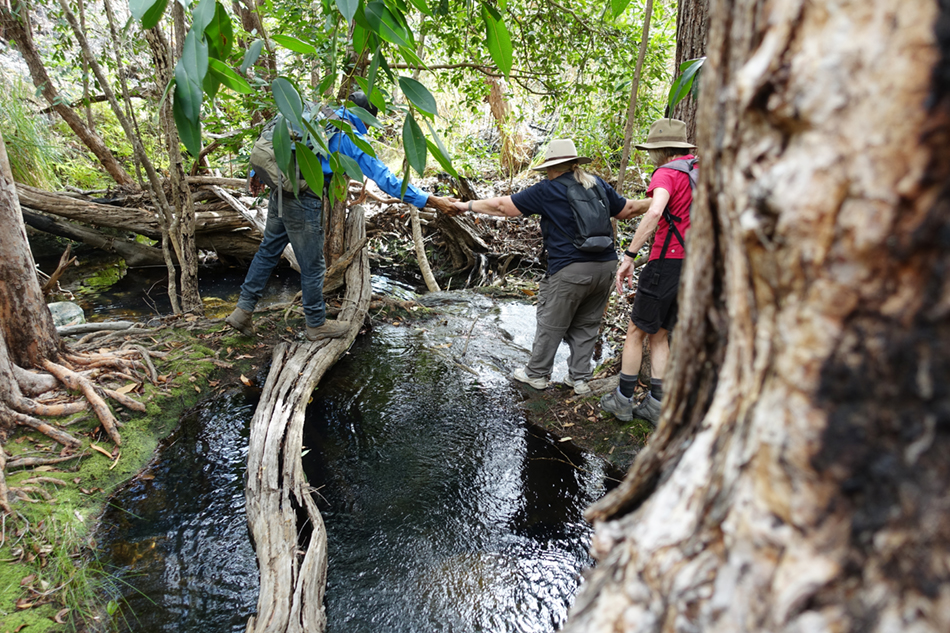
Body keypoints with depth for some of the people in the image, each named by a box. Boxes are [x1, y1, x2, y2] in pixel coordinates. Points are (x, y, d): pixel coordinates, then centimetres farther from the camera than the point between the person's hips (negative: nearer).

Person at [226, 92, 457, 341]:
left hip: (280, 192, 8)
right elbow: (384, 177, -16)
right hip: (304, 202, -8)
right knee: (312, 265, 6)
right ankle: (316, 325, 22)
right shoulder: (351, 138, -10)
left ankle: (242, 311, 24)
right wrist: (430, 200, -15)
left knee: (268, 252, 19)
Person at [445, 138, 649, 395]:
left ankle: (537, 374, 26)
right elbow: (627, 209, 21)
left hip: (570, 269, -6)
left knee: (551, 324, 11)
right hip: (606, 266, 6)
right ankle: (580, 378, 24)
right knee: (586, 325, 18)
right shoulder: (598, 185, 9)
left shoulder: (546, 191, -6)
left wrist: (468, 205, 9)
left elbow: (502, 206, -2)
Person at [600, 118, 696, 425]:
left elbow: (655, 212, -30)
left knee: (636, 331, 6)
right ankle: (655, 404, 16)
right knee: (660, 335, 16)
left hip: (667, 262, -8)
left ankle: (623, 400, 15)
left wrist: (629, 256, -29)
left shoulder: (667, 173, -12)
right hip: (695, 265, 8)